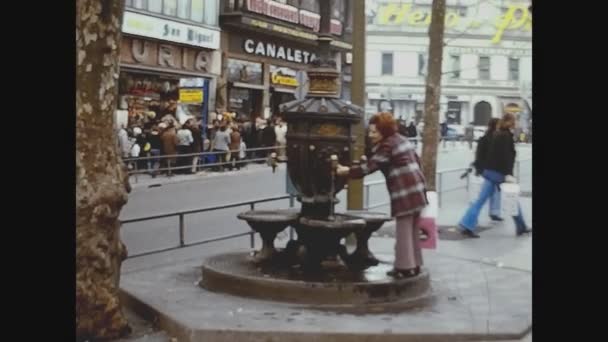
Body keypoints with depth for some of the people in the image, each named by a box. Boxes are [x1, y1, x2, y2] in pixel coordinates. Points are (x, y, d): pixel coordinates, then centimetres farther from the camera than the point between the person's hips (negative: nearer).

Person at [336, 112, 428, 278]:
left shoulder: (387, 145, -10)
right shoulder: (402, 139, 17)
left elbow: (369, 166, -17)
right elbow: (416, 160, 20)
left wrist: (347, 171, -11)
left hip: (405, 192, -9)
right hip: (417, 189, 10)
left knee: (403, 231, -1)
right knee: (412, 230, 16)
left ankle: (405, 267, 5)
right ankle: (414, 264, 23)